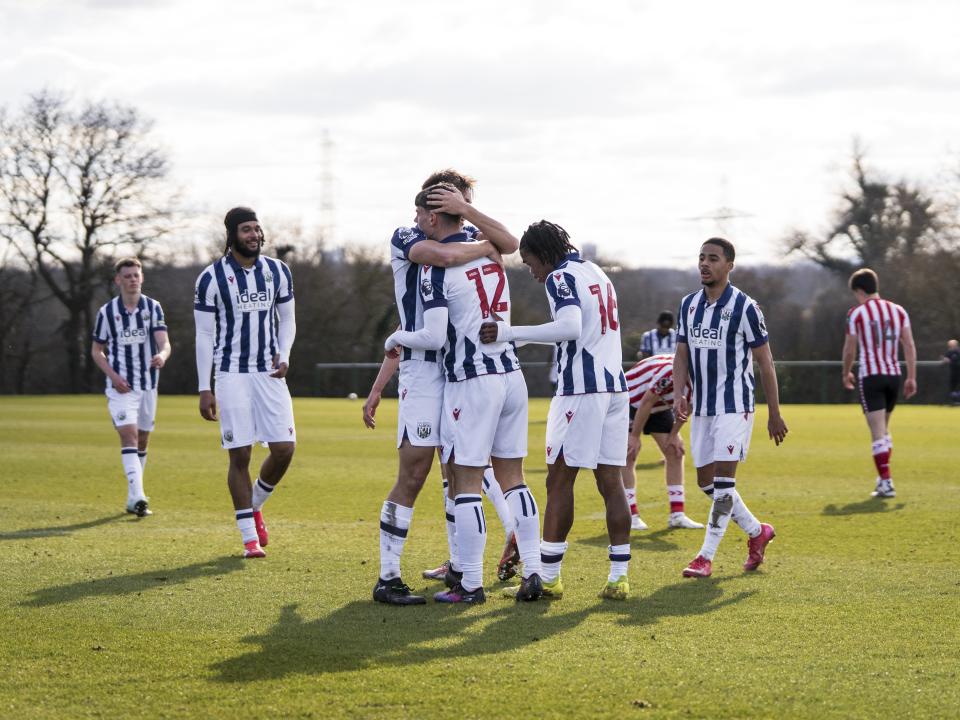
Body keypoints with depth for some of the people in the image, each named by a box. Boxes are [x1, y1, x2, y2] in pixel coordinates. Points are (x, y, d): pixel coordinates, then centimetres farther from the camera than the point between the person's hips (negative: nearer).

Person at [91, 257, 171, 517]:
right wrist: (112, 375, -10)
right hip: (120, 386, -3)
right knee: (129, 435, -18)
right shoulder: (106, 312, -2)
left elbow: (164, 342, -10)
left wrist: (162, 355, -34)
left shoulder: (153, 307, 1)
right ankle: (138, 498, -30)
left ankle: (133, 500, 24)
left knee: (142, 440, 10)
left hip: (148, 384, 3)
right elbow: (97, 350, 6)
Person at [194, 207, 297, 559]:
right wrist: (204, 389, -6)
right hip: (232, 375, -3)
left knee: (284, 448, -5)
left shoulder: (277, 272, 6)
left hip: (269, 373, 4)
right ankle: (250, 537, 5)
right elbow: (204, 335, -3)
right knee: (240, 455, -4)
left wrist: (284, 355, -3)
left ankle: (255, 506, 23)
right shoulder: (212, 278, -6)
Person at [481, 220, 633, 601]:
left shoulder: (560, 277, -7)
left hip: (581, 390, -8)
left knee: (559, 480, -3)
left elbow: (570, 328, -23)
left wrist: (510, 333, -23)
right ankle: (618, 576, 4)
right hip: (615, 386, 8)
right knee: (610, 482, 7)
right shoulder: (597, 273, 20)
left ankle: (547, 576, -2)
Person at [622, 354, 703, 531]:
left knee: (675, 452, 2)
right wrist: (634, 436, -25)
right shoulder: (671, 372, -39)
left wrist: (674, 435, 0)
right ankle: (630, 516, -13)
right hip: (630, 401, -8)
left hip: (659, 407, 8)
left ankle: (677, 515, 5)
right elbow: (646, 403, -31)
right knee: (628, 455, -16)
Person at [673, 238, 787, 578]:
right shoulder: (689, 305, 9)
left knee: (723, 479, -12)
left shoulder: (744, 307, -9)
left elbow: (765, 363, -5)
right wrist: (679, 393, -6)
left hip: (734, 406, -7)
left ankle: (706, 556, -9)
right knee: (706, 480, 8)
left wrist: (774, 414, -4)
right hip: (701, 407, 7)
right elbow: (682, 354, 13)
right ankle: (757, 531, 27)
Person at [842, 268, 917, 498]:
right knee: (883, 429, 21)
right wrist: (912, 377, 6)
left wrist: (846, 373, 15)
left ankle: (886, 483, -13)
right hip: (893, 375, 5)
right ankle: (883, 477, 22)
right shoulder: (898, 311, 9)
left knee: (878, 432, -7)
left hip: (870, 376, -5)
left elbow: (849, 350, -1)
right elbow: (909, 345, 3)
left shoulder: (856, 313, -3)